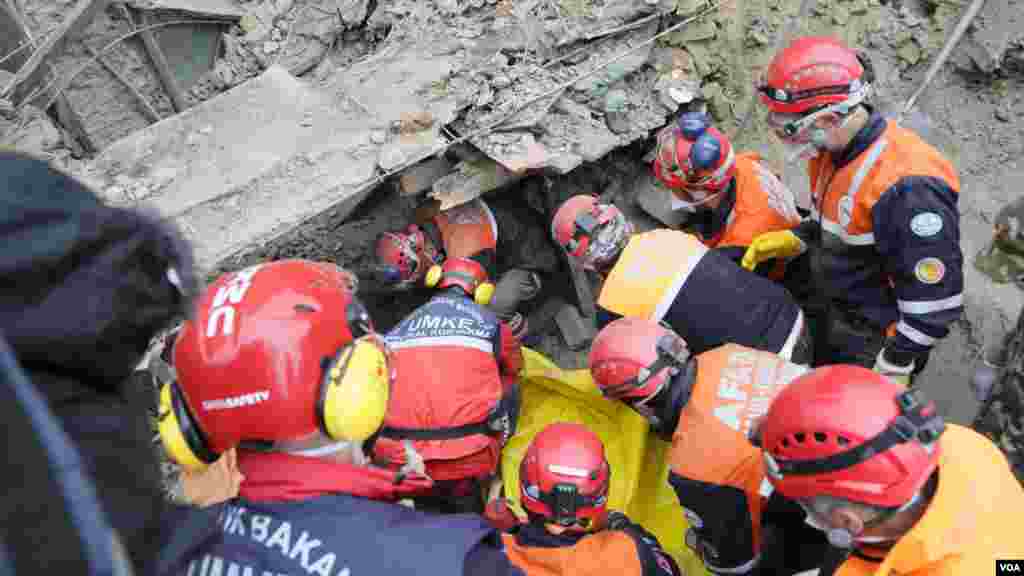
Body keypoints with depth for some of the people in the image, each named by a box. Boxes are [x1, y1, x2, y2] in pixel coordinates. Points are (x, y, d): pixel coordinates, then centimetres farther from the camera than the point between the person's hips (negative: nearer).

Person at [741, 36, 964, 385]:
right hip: (836, 314, 8)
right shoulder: (835, 149, -6)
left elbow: (935, 299, -28)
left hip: (878, 339, -8)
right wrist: (794, 240, -2)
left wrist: (894, 366, -21)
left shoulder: (907, 186, -34)